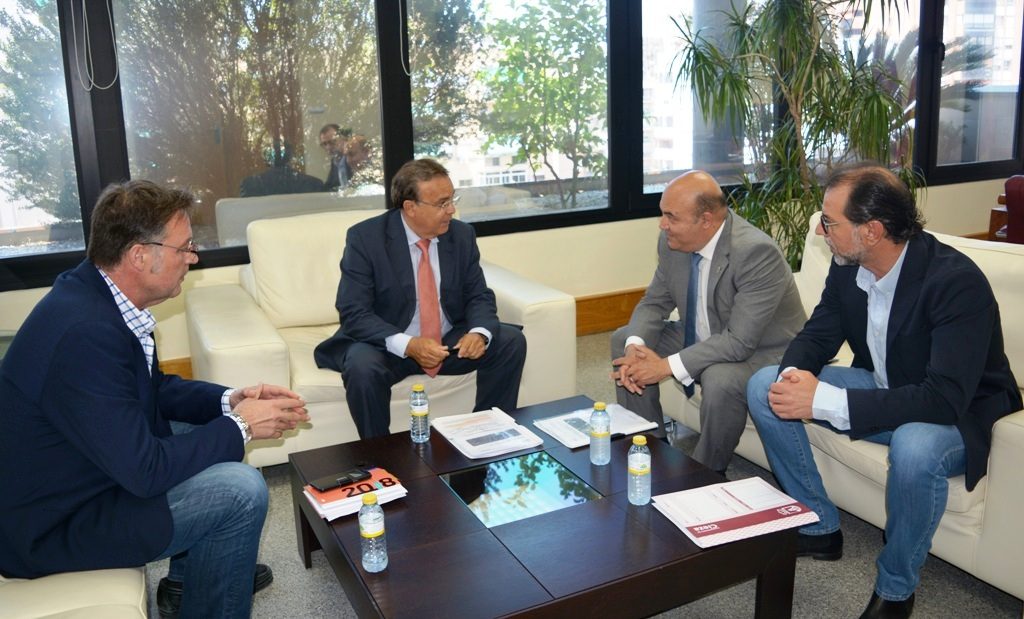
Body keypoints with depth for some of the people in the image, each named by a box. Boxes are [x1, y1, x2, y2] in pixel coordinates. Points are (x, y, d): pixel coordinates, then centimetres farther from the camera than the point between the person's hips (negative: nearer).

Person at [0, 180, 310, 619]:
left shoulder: (93, 294, -2)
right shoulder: (85, 333, -32)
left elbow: (155, 387, 12)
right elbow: (145, 471, -29)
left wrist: (230, 401, -4)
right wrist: (240, 426, -16)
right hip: (51, 528, -10)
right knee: (242, 489, -17)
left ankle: (186, 581, 30)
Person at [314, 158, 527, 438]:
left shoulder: (462, 234, -4)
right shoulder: (365, 237, -15)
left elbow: (479, 296, 2)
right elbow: (353, 313, -18)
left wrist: (479, 332, -22)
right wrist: (407, 345, -33)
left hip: (450, 342, 4)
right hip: (389, 347, -4)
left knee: (512, 342, -14)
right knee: (362, 366, -34)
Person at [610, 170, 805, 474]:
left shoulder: (757, 252, -31)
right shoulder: (673, 241, -9)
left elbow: (740, 342, -33)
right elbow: (654, 303, 2)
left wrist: (667, 366, -33)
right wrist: (635, 346, -20)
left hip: (761, 351, -8)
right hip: (703, 338, 8)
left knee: (721, 380, -37)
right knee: (624, 339, 2)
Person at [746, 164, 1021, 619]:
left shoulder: (956, 281, -30)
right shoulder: (847, 266, -10)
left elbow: (945, 398, -36)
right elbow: (817, 336, 2)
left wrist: (823, 401, -40)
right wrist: (794, 374, -24)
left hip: (959, 412, -6)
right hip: (883, 388, 7)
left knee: (915, 447, -40)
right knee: (764, 387, -6)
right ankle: (819, 526, 7)